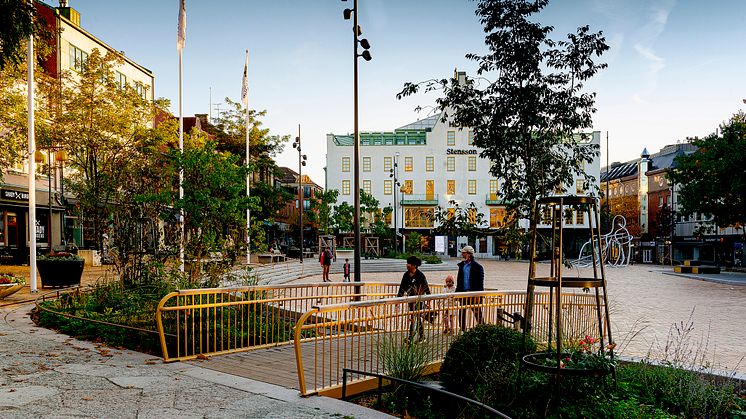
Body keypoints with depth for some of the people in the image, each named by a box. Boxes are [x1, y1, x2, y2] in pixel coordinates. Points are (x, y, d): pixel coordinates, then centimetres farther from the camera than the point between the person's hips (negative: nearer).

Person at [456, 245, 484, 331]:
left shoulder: (478, 267, -9)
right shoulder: (461, 265, 9)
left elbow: (480, 282, -10)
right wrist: (457, 292, 10)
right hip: (463, 293, 6)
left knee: (477, 313, 3)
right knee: (462, 314, 10)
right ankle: (463, 330, 21)